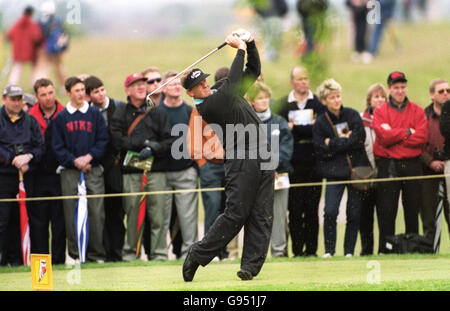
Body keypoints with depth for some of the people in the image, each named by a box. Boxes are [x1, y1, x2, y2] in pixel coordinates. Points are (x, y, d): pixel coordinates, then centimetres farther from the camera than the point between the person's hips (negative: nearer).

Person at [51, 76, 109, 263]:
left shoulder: (95, 114, 8)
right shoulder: (61, 118, 7)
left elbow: (103, 140, 5)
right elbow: (57, 146, 4)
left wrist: (89, 157, -9)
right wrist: (74, 161, -9)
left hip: (93, 169, 0)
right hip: (69, 171, 0)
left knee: (97, 213, -6)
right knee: (72, 214, -2)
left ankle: (96, 254, 0)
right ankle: (75, 254, 3)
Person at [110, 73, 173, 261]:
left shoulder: (157, 113, 14)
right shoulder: (120, 114, 10)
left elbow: (169, 140, 7)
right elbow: (118, 140, -4)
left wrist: (154, 149, -11)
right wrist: (144, 143, -10)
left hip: (156, 170, 1)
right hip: (131, 172, -1)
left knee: (158, 214, -4)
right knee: (132, 213, -2)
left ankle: (159, 253, -1)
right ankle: (130, 251, 6)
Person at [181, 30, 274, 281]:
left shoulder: (227, 94, 16)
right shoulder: (207, 107, -9)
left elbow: (254, 71, 23)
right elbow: (231, 84, -21)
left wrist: (251, 45, 7)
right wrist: (240, 50, -13)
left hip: (263, 159, 7)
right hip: (241, 162, -7)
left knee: (262, 216, 0)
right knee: (236, 215, -9)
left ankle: (251, 265, -1)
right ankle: (197, 256, 0)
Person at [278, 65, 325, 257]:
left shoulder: (318, 103, 9)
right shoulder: (283, 104, 9)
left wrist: (295, 129, -11)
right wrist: (307, 130, -13)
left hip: (314, 162, 1)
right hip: (294, 164, -1)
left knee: (312, 208, 0)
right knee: (295, 208, -4)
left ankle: (311, 248, 5)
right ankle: (297, 249, 0)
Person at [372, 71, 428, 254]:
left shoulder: (417, 111, 9)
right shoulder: (380, 112, 4)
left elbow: (421, 137, -6)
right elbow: (384, 136, -11)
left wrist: (395, 136, -8)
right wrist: (408, 133, -7)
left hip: (412, 165, 2)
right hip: (388, 166, -2)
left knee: (412, 210, 5)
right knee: (387, 211, -2)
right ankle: (385, 249, 1)